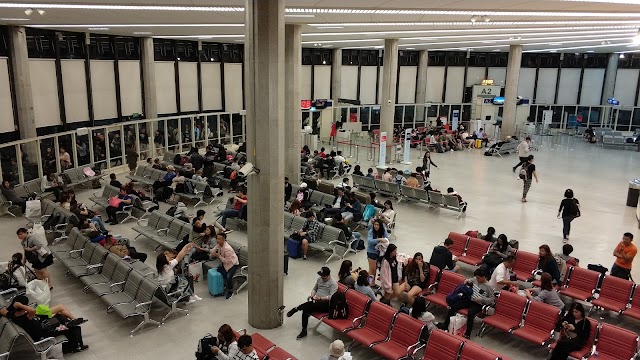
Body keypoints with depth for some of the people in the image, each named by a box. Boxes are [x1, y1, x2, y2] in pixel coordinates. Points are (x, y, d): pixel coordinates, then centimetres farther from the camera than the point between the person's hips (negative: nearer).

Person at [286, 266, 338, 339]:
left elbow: (331, 297, -16)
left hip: (325, 304, -6)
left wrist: (320, 298, -27)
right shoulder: (319, 279, 16)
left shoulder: (333, 283, -6)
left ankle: (295, 309, -19)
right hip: (316, 302, 6)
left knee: (310, 304, -36)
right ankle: (304, 331, -21)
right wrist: (312, 295, 1)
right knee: (306, 309, -26)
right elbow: (314, 289, 24)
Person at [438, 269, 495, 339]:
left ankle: (467, 334, -25)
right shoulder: (475, 279, 4)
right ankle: (445, 325, 0)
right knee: (453, 306, -9)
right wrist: (467, 281, 5)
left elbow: (492, 299, -10)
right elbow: (470, 280, 28)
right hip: (469, 299, 6)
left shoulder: (488, 287, -12)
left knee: (470, 313, -36)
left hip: (478, 304, -6)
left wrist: (481, 299, -20)